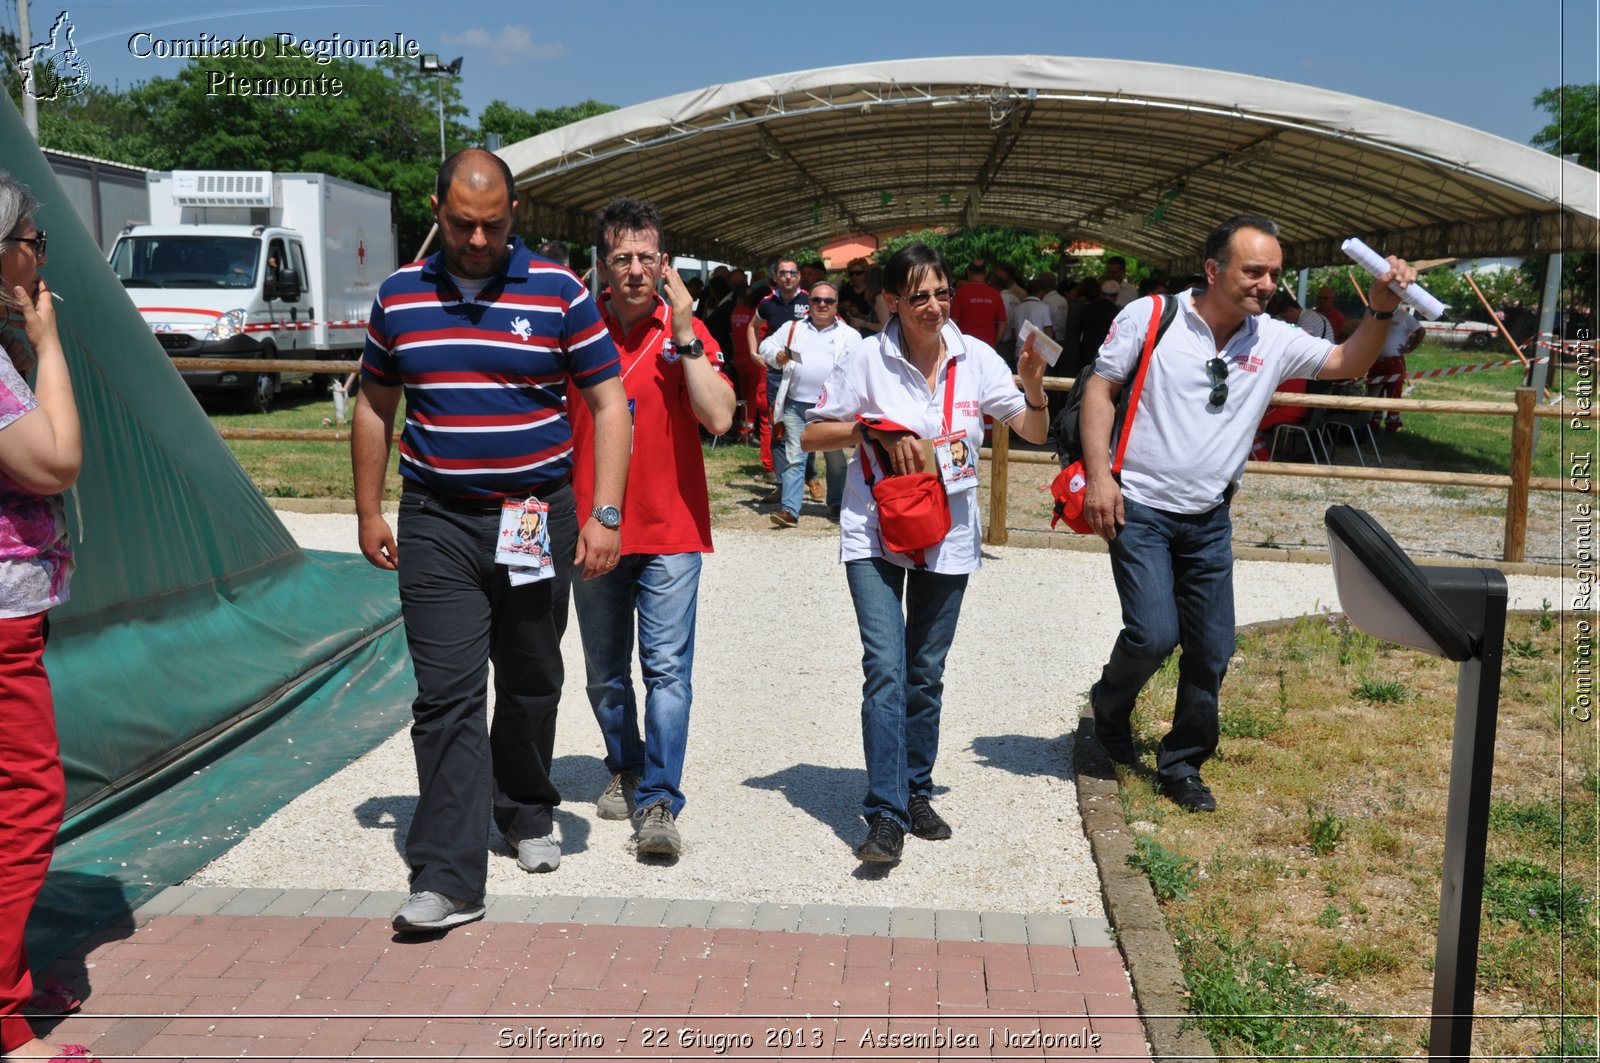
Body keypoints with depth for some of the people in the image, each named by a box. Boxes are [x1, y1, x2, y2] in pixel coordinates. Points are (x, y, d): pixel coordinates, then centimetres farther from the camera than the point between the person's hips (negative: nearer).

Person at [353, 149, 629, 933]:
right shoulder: (399, 295, 5)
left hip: (538, 519, 0)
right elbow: (375, 407, 14)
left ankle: (526, 812, 38)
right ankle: (448, 878, -3)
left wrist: (605, 515, -10)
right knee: (446, 696, -6)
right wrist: (369, 512, 12)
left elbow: (608, 403, -2)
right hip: (437, 524, 0)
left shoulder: (557, 290, -2)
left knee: (530, 684, 14)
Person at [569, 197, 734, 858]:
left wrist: (684, 335, -17)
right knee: (605, 674, 14)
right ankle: (624, 768, 35)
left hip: (669, 533, -2)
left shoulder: (686, 332, -1)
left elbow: (718, 417, -14)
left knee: (667, 668, -7)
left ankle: (658, 802, -3)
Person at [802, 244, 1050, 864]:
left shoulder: (975, 359, -3)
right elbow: (811, 436, -4)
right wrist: (874, 428, -17)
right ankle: (886, 814, -10)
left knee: (926, 674, 12)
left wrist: (1034, 389, -17)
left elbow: (1035, 434, 2)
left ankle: (915, 793, 28)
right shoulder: (868, 359, -9)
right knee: (885, 669, -14)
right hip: (875, 534, -3)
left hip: (948, 537, 3)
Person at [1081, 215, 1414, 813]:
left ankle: (1181, 766, 25)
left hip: (1209, 521, 5)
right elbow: (1100, 389, -4)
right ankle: (1109, 706, 18)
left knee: (1212, 649, 5)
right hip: (1139, 511, -4)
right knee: (1154, 634, -15)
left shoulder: (1274, 341, 3)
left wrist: (1381, 310, -14)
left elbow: (1347, 365, 5)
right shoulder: (1150, 316, -7)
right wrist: (1099, 475, -13)